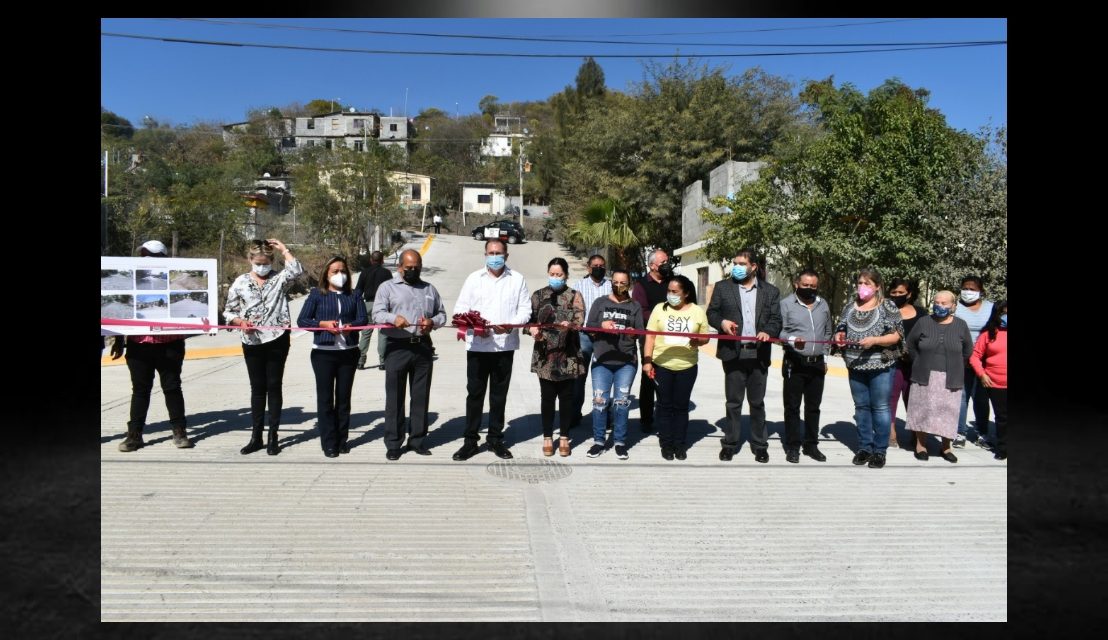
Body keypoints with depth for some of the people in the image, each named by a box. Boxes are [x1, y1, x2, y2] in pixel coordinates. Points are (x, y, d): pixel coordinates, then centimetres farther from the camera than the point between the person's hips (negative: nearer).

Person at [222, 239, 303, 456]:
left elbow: (297, 270, -21)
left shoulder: (279, 279, 1)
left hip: (277, 340, -2)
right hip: (252, 342, 2)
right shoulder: (241, 282, 5)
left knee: (274, 387, 5)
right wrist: (240, 321, -11)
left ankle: (273, 436, 13)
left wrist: (283, 248, -10)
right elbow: (228, 311, 9)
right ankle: (256, 436, 18)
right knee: (257, 388, 9)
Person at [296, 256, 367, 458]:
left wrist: (351, 325, -20)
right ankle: (329, 443, 9)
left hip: (348, 352, 2)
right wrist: (323, 323, -16)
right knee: (325, 398, 1)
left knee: (344, 397, 10)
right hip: (323, 352, -2)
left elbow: (363, 318, 0)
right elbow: (302, 320, -1)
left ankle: (342, 440, 20)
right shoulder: (317, 294, 3)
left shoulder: (353, 296, 10)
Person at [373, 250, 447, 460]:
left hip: (423, 348, 4)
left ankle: (417, 440, 20)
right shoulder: (387, 287, 6)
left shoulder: (430, 289, 18)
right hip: (397, 348, -3)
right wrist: (394, 318, -27)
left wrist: (433, 321, -3)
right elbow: (377, 314, -5)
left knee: (421, 396, 9)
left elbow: (442, 314, 20)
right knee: (395, 397, 1)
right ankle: (393, 443, 9)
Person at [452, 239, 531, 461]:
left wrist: (511, 325, -17)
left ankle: (495, 439, 22)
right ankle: (470, 440, 13)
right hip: (477, 345, 0)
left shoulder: (517, 279, 6)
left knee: (499, 394, 10)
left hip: (505, 345, 1)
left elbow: (525, 310, 2)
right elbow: (460, 309, 3)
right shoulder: (474, 278, 6)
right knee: (474, 393, 3)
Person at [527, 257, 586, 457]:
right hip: (545, 356, 1)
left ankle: (564, 438, 19)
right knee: (547, 397, 5)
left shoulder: (574, 296, 4)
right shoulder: (538, 295, 9)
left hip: (568, 356, 0)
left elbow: (580, 320, -9)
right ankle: (547, 437, 18)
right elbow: (530, 319, 2)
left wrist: (570, 324, -31)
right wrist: (533, 329, -21)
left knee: (566, 397, 6)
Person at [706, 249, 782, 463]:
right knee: (733, 402, 6)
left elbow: (776, 319, 6)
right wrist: (722, 322, -13)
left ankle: (760, 445, 19)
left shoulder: (770, 291, 9)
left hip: (759, 354, 1)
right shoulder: (722, 287, 7)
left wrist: (768, 332, -14)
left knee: (757, 402, 9)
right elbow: (711, 312, 7)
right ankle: (729, 443, 16)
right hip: (733, 353, -1)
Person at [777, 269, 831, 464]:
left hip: (817, 364, 4)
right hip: (794, 363, -4)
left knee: (813, 407, 12)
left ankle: (811, 445, 23)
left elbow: (827, 333, 18)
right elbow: (779, 331, -9)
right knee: (792, 407, 2)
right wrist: (793, 340, -27)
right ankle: (792, 447, 11)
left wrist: (823, 357, 14)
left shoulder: (823, 305, 12)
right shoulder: (786, 303, -3)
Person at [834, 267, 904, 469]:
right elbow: (840, 329, 18)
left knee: (880, 407, 1)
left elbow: (897, 335, -8)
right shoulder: (850, 306, 10)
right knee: (861, 407, 11)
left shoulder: (887, 307, -4)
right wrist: (839, 336, -4)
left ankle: (880, 450, 11)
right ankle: (864, 447, 21)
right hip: (856, 367, 5)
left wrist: (875, 340, -22)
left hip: (880, 365, -4)